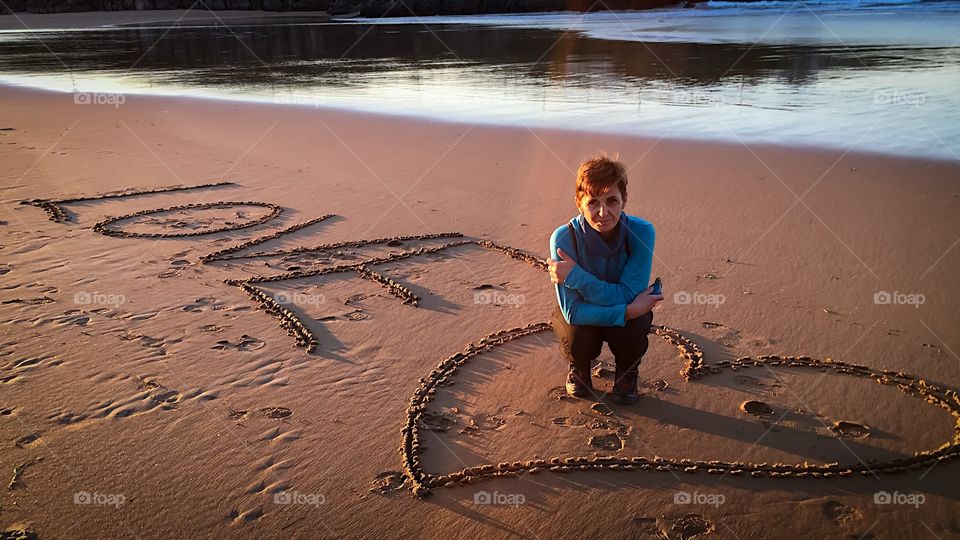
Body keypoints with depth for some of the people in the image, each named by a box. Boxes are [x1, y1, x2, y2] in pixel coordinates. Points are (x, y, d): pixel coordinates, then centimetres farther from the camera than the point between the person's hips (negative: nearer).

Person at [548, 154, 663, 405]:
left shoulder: (641, 232, -26)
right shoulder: (564, 238, -28)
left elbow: (626, 295, -28)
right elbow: (573, 311, -30)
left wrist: (576, 276, -37)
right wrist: (630, 310, -38)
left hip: (628, 311, 1)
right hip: (581, 316, 0)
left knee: (632, 329, -32)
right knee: (578, 337, -32)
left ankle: (627, 372, 7)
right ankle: (579, 369, 9)